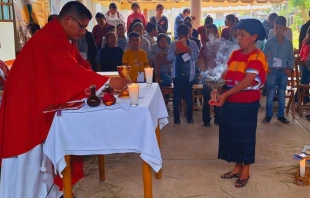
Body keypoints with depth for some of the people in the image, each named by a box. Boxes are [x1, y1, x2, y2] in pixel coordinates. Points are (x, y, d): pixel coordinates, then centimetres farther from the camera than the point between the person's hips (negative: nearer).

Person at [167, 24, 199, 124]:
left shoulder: (193, 44, 3)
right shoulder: (173, 44, 5)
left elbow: (198, 56, -4)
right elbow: (168, 58, 0)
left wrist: (191, 52, -22)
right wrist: (175, 53, -19)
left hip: (189, 74, -1)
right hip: (177, 73, 1)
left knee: (188, 94, 7)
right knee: (177, 94, 4)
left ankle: (189, 116, 18)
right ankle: (176, 117, 12)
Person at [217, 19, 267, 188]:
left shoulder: (256, 56, -15)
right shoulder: (235, 54, 8)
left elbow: (247, 81, -22)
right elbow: (227, 74, 9)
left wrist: (225, 94, -22)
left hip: (247, 104, -7)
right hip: (231, 102, 7)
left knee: (245, 136, 5)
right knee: (233, 134, 14)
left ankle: (245, 171, 20)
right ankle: (237, 167, 28)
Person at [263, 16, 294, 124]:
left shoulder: (288, 43, 4)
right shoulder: (270, 42, -2)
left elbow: (291, 57, 10)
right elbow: (264, 56, 2)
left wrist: (290, 68, -2)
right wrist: (265, 67, -7)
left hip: (283, 71, 2)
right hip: (272, 71, -2)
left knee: (282, 94, 9)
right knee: (270, 94, -2)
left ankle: (281, 115, 18)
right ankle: (268, 115, 8)